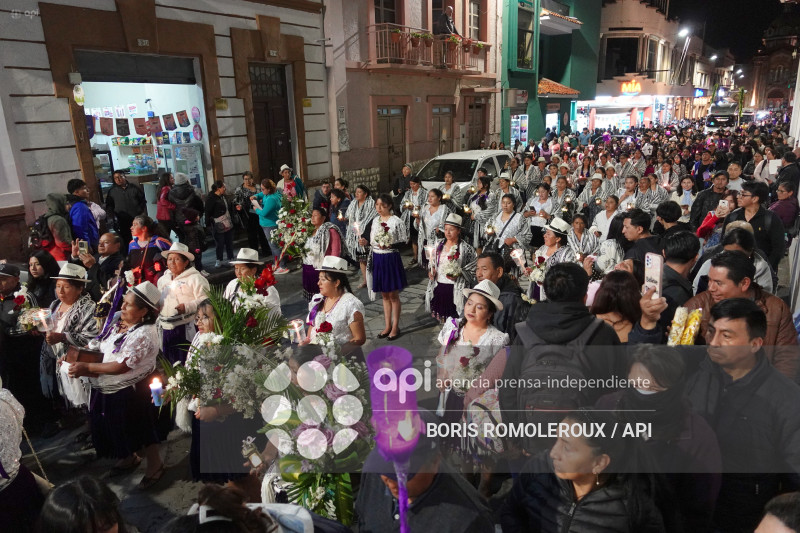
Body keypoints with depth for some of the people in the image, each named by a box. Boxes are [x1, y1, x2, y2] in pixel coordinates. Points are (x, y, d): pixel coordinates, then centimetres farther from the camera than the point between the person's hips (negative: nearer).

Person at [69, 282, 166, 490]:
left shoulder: (144, 334, -27)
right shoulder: (117, 319, -1)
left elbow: (122, 366, -27)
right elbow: (104, 347, 13)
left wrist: (87, 367, -19)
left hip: (131, 392, -8)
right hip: (108, 387, 9)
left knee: (140, 428, 9)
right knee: (117, 426, 24)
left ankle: (155, 464, 32)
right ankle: (129, 457, 50)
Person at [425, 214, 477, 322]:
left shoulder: (465, 248, -8)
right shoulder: (438, 244, 7)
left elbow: (473, 268, -7)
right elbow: (432, 261, 18)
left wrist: (458, 275, -18)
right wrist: (431, 270, -1)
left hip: (455, 288, -4)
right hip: (438, 285, 5)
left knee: (453, 316, -2)